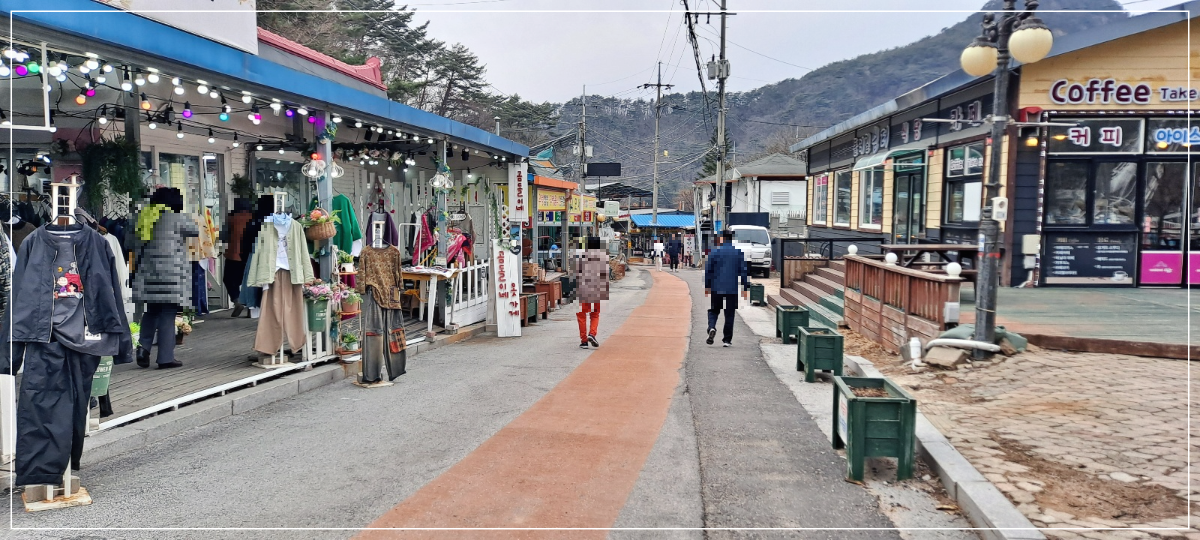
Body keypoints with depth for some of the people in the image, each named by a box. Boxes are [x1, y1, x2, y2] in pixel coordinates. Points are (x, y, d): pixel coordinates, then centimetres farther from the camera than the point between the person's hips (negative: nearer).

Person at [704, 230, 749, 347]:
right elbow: (743, 271, 1)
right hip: (732, 289, 1)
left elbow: (708, 270, -1)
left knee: (714, 310, 13)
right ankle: (727, 339, 8)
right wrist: (745, 287, 6)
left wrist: (707, 286, 6)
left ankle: (712, 328, -15)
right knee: (729, 314, 7)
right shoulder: (738, 252, 1)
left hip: (717, 288, 0)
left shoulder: (715, 252, -2)